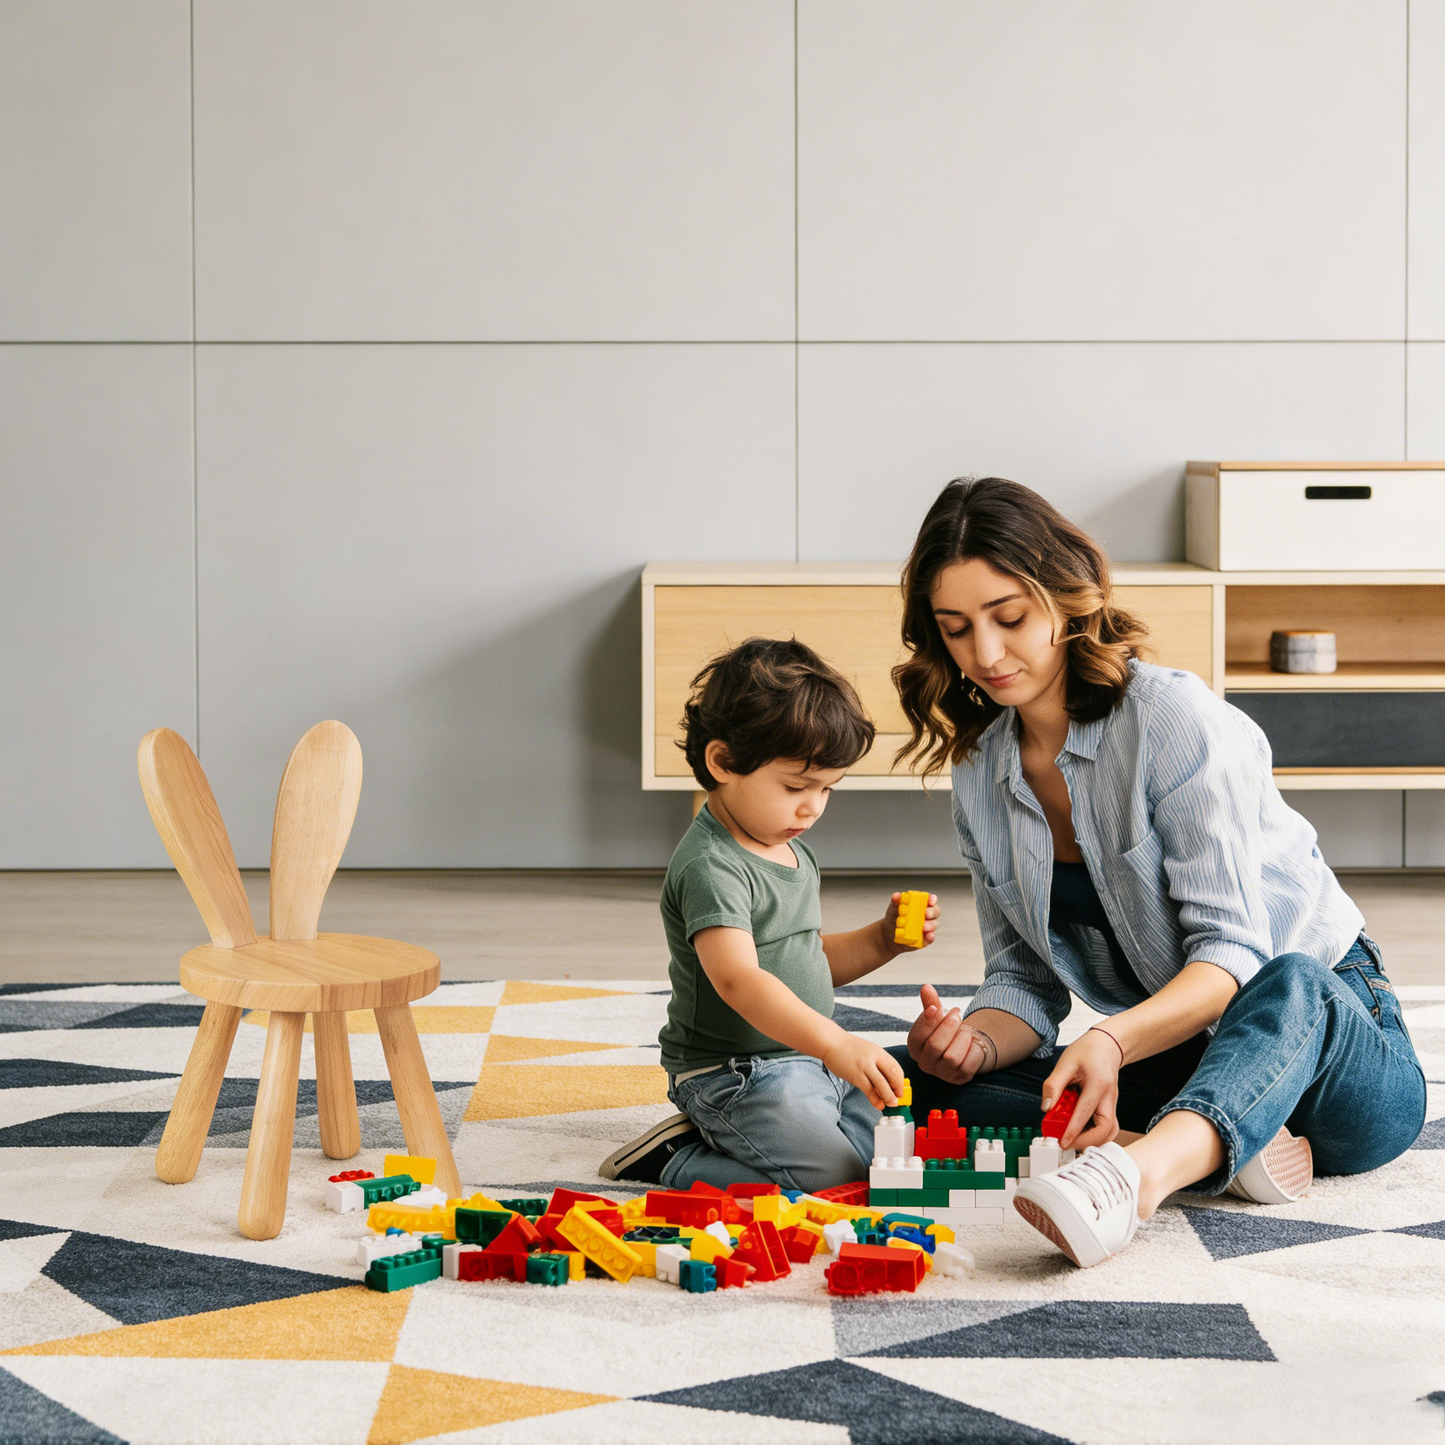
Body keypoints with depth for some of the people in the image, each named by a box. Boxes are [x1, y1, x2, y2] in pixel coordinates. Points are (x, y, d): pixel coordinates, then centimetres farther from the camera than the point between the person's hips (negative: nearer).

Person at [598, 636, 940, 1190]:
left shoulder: (794, 852, 12)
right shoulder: (710, 866, -20)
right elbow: (737, 978, -35)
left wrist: (881, 939, 5)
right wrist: (835, 1043, -46)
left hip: (806, 1060, 10)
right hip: (734, 1075, -10)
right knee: (837, 1180, -23)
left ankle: (717, 1139, 11)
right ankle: (677, 1164, -5)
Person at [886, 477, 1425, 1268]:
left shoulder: (1174, 718, -16)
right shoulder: (980, 773, 4)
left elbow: (1231, 952, -22)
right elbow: (1024, 979, 6)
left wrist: (1115, 1039, -42)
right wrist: (976, 1042, -19)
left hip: (1327, 1029, -6)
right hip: (1175, 1058, 6)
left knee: (1288, 988, -42)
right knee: (918, 1076, -14)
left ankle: (1134, 1170, -69)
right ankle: (1221, 1152, -29)